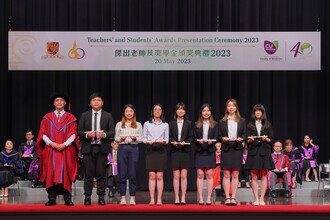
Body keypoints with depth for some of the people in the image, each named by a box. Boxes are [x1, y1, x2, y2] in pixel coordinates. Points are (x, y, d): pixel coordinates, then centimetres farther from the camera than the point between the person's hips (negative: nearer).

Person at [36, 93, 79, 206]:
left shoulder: (70, 118, 8)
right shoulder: (47, 117, 11)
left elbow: (73, 134, 1)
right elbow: (43, 133, 4)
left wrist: (64, 144, -14)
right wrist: (52, 143, -11)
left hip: (66, 150, -1)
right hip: (50, 150, 1)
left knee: (65, 174, -4)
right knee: (51, 174, -3)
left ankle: (67, 199, -3)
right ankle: (52, 199, -2)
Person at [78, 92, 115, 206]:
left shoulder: (108, 116, 9)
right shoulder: (84, 115, 11)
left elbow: (112, 132, 3)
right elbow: (79, 131, 8)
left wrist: (104, 134, -16)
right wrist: (86, 135, -12)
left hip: (102, 148, 0)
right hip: (88, 148, 0)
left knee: (101, 174, 0)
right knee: (88, 174, 0)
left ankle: (101, 197, 5)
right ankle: (87, 197, 4)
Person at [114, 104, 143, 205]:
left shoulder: (138, 125, 11)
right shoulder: (119, 124, 11)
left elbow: (140, 139, 8)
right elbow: (116, 138, 9)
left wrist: (135, 138, -12)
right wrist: (121, 138, -11)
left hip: (134, 148, 0)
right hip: (122, 148, 0)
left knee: (133, 174, -1)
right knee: (122, 174, 0)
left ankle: (132, 198, 3)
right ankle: (122, 198, 4)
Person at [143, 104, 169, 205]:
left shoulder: (165, 125, 11)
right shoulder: (147, 124, 9)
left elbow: (167, 139, 8)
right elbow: (144, 138, 7)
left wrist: (163, 141, -13)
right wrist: (148, 141, -14)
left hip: (161, 151, 0)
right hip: (150, 150, 0)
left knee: (159, 176, -2)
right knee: (152, 175, -5)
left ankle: (159, 199, -2)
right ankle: (152, 199, -4)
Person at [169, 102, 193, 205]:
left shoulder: (189, 124, 7)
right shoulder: (171, 124, 8)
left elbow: (191, 137, 5)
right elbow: (169, 137, 7)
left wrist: (185, 142, -13)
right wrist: (173, 142, -13)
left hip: (185, 151, 0)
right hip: (174, 151, 0)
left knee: (183, 176, -2)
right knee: (176, 176, 0)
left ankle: (183, 198, 1)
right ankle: (176, 198, 3)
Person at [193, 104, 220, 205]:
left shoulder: (215, 124, 8)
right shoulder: (196, 125, 9)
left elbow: (216, 138, 4)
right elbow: (194, 138, 6)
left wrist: (211, 142, -16)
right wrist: (199, 141, -14)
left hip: (210, 152, 0)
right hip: (199, 152, 0)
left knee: (209, 174, -3)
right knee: (200, 174, -3)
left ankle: (209, 198, 1)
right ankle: (200, 198, -1)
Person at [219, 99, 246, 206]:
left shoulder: (242, 121, 9)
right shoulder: (222, 122, 8)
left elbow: (244, 135, 8)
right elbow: (219, 136, 8)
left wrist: (241, 139, -12)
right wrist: (223, 139, -13)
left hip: (237, 149, 1)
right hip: (226, 149, 0)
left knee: (235, 175, 1)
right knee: (226, 174, -2)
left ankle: (233, 197, 4)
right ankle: (227, 198, 0)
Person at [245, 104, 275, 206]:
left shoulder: (268, 125, 9)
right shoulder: (250, 125, 9)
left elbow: (271, 140, 7)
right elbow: (247, 140, 8)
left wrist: (266, 139, -13)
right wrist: (250, 140, -14)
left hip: (264, 152, 0)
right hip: (253, 152, 0)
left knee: (264, 176, -2)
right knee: (254, 176, -2)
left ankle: (262, 199, 0)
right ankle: (256, 199, 1)